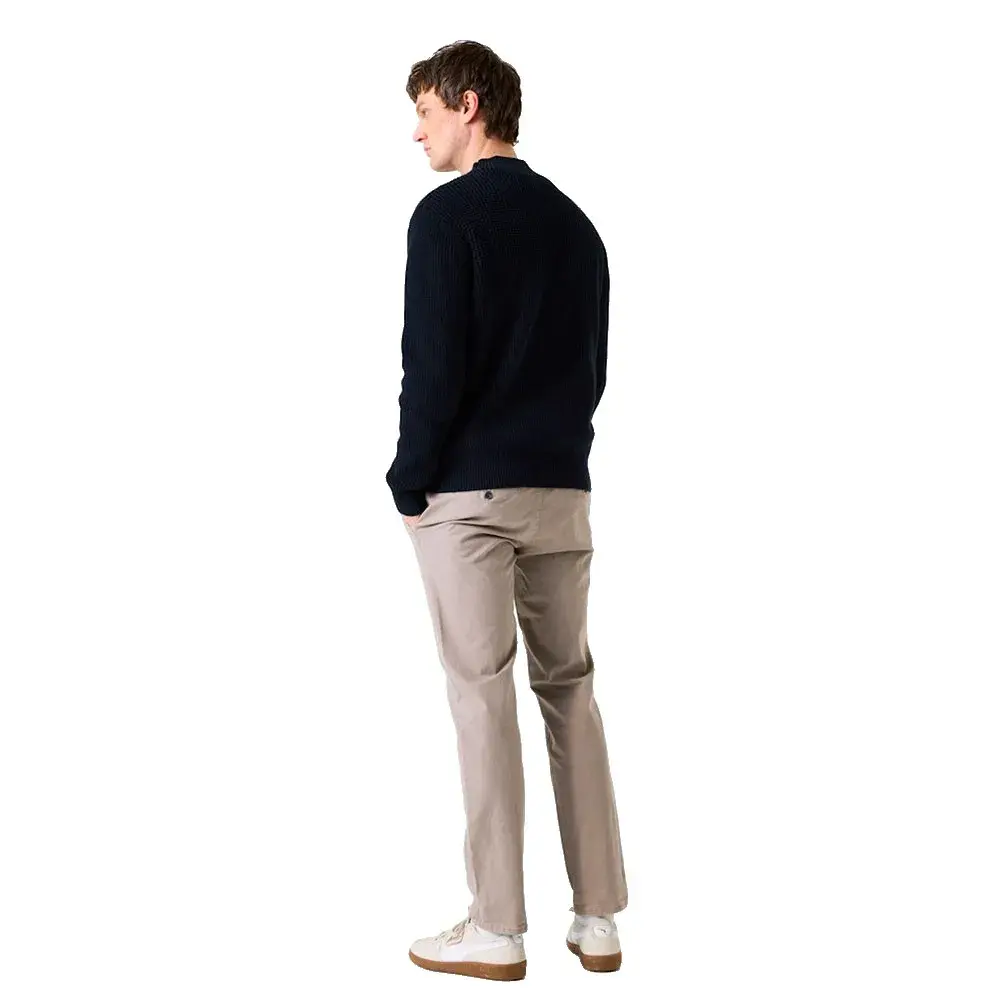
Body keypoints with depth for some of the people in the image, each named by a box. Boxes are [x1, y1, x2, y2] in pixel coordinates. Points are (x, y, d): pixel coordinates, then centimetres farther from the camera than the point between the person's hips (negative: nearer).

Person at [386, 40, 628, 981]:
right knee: (570, 689, 10)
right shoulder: (577, 225, 13)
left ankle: (497, 931, 5)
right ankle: (597, 919, 15)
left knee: (482, 697, -1)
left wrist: (410, 482, -3)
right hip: (563, 490, 6)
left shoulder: (448, 213, -6)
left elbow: (432, 364, -12)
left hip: (469, 491, -6)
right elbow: (593, 365, 15)